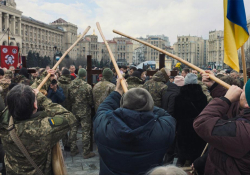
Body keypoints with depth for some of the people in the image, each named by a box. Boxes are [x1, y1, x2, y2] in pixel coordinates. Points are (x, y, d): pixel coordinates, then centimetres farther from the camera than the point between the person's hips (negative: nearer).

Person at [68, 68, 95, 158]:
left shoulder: (71, 86, -4)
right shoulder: (87, 86, -18)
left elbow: (69, 98, 4)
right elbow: (90, 101, -11)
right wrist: (91, 105, 9)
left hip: (74, 111, 5)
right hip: (85, 112, -5)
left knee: (73, 130, 16)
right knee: (86, 131, 5)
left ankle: (73, 150, 27)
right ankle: (86, 152, 12)